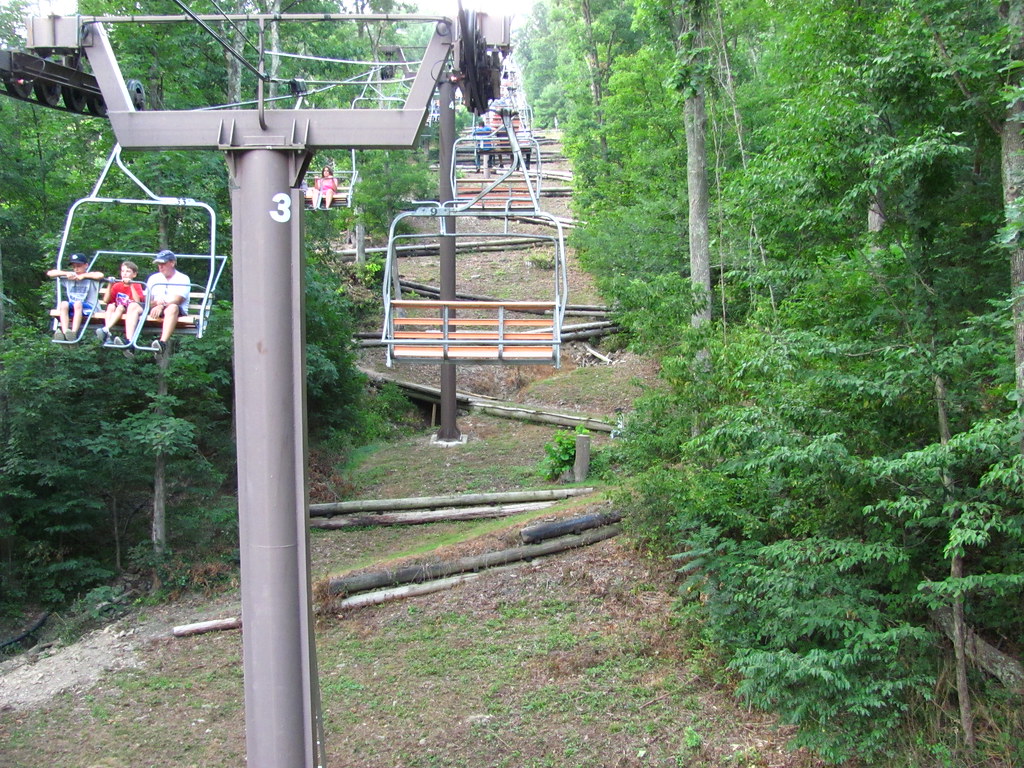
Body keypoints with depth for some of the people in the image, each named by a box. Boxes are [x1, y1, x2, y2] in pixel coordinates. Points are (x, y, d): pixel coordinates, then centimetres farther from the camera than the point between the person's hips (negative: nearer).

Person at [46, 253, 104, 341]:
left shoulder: (90, 277, 8)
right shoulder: (68, 278, 19)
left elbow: (100, 275, -16)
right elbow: (49, 273, 17)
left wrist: (83, 276, -7)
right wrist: (66, 273, 4)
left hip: (87, 308, -3)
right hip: (71, 308, 4)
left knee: (78, 303, -36)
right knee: (64, 304, -29)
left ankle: (74, 333, -47)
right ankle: (65, 333, -44)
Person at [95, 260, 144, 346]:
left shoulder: (136, 285, 4)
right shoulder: (117, 286, 14)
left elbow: (138, 301, -15)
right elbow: (106, 301, 5)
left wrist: (131, 285, -17)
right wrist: (110, 285, -1)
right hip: (116, 311, 4)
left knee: (120, 307, -33)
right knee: (111, 306, -27)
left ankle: (105, 330, -49)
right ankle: (108, 335, -43)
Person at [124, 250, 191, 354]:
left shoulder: (183, 279, 5)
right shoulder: (153, 278, 21)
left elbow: (177, 300, -11)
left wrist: (161, 306, -28)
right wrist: (154, 303, -12)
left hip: (178, 312, -5)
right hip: (154, 309, 5)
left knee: (172, 307, -40)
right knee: (133, 306, -19)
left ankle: (163, 343, -56)